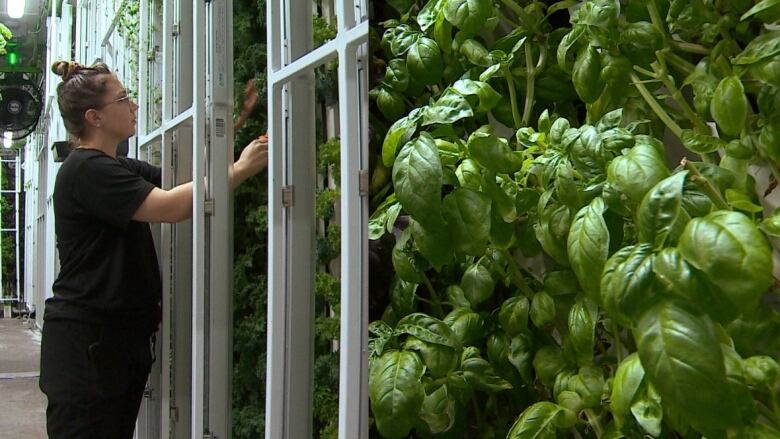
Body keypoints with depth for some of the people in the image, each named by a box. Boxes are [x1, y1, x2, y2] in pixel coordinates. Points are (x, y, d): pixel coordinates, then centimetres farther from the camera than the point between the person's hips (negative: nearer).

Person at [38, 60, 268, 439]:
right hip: (85, 340, -9)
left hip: (120, 337, 9)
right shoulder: (85, 169, -14)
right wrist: (239, 170, -20)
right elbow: (170, 207, -24)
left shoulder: (117, 168, 17)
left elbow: (186, 178, 14)